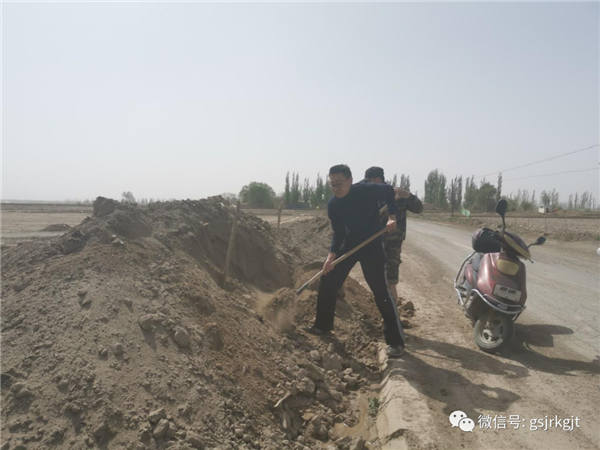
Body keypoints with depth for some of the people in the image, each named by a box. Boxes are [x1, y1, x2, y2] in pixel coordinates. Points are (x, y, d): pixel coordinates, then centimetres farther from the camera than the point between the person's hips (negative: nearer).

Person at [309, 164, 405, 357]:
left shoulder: (366, 190, -19)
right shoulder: (333, 205, -4)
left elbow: (389, 191, -1)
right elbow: (338, 232, -1)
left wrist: (391, 217, -14)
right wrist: (332, 255, -15)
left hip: (372, 245, -5)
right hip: (348, 245, 6)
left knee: (381, 291, -12)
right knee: (327, 281, 6)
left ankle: (396, 342, -1)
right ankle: (323, 326, 26)